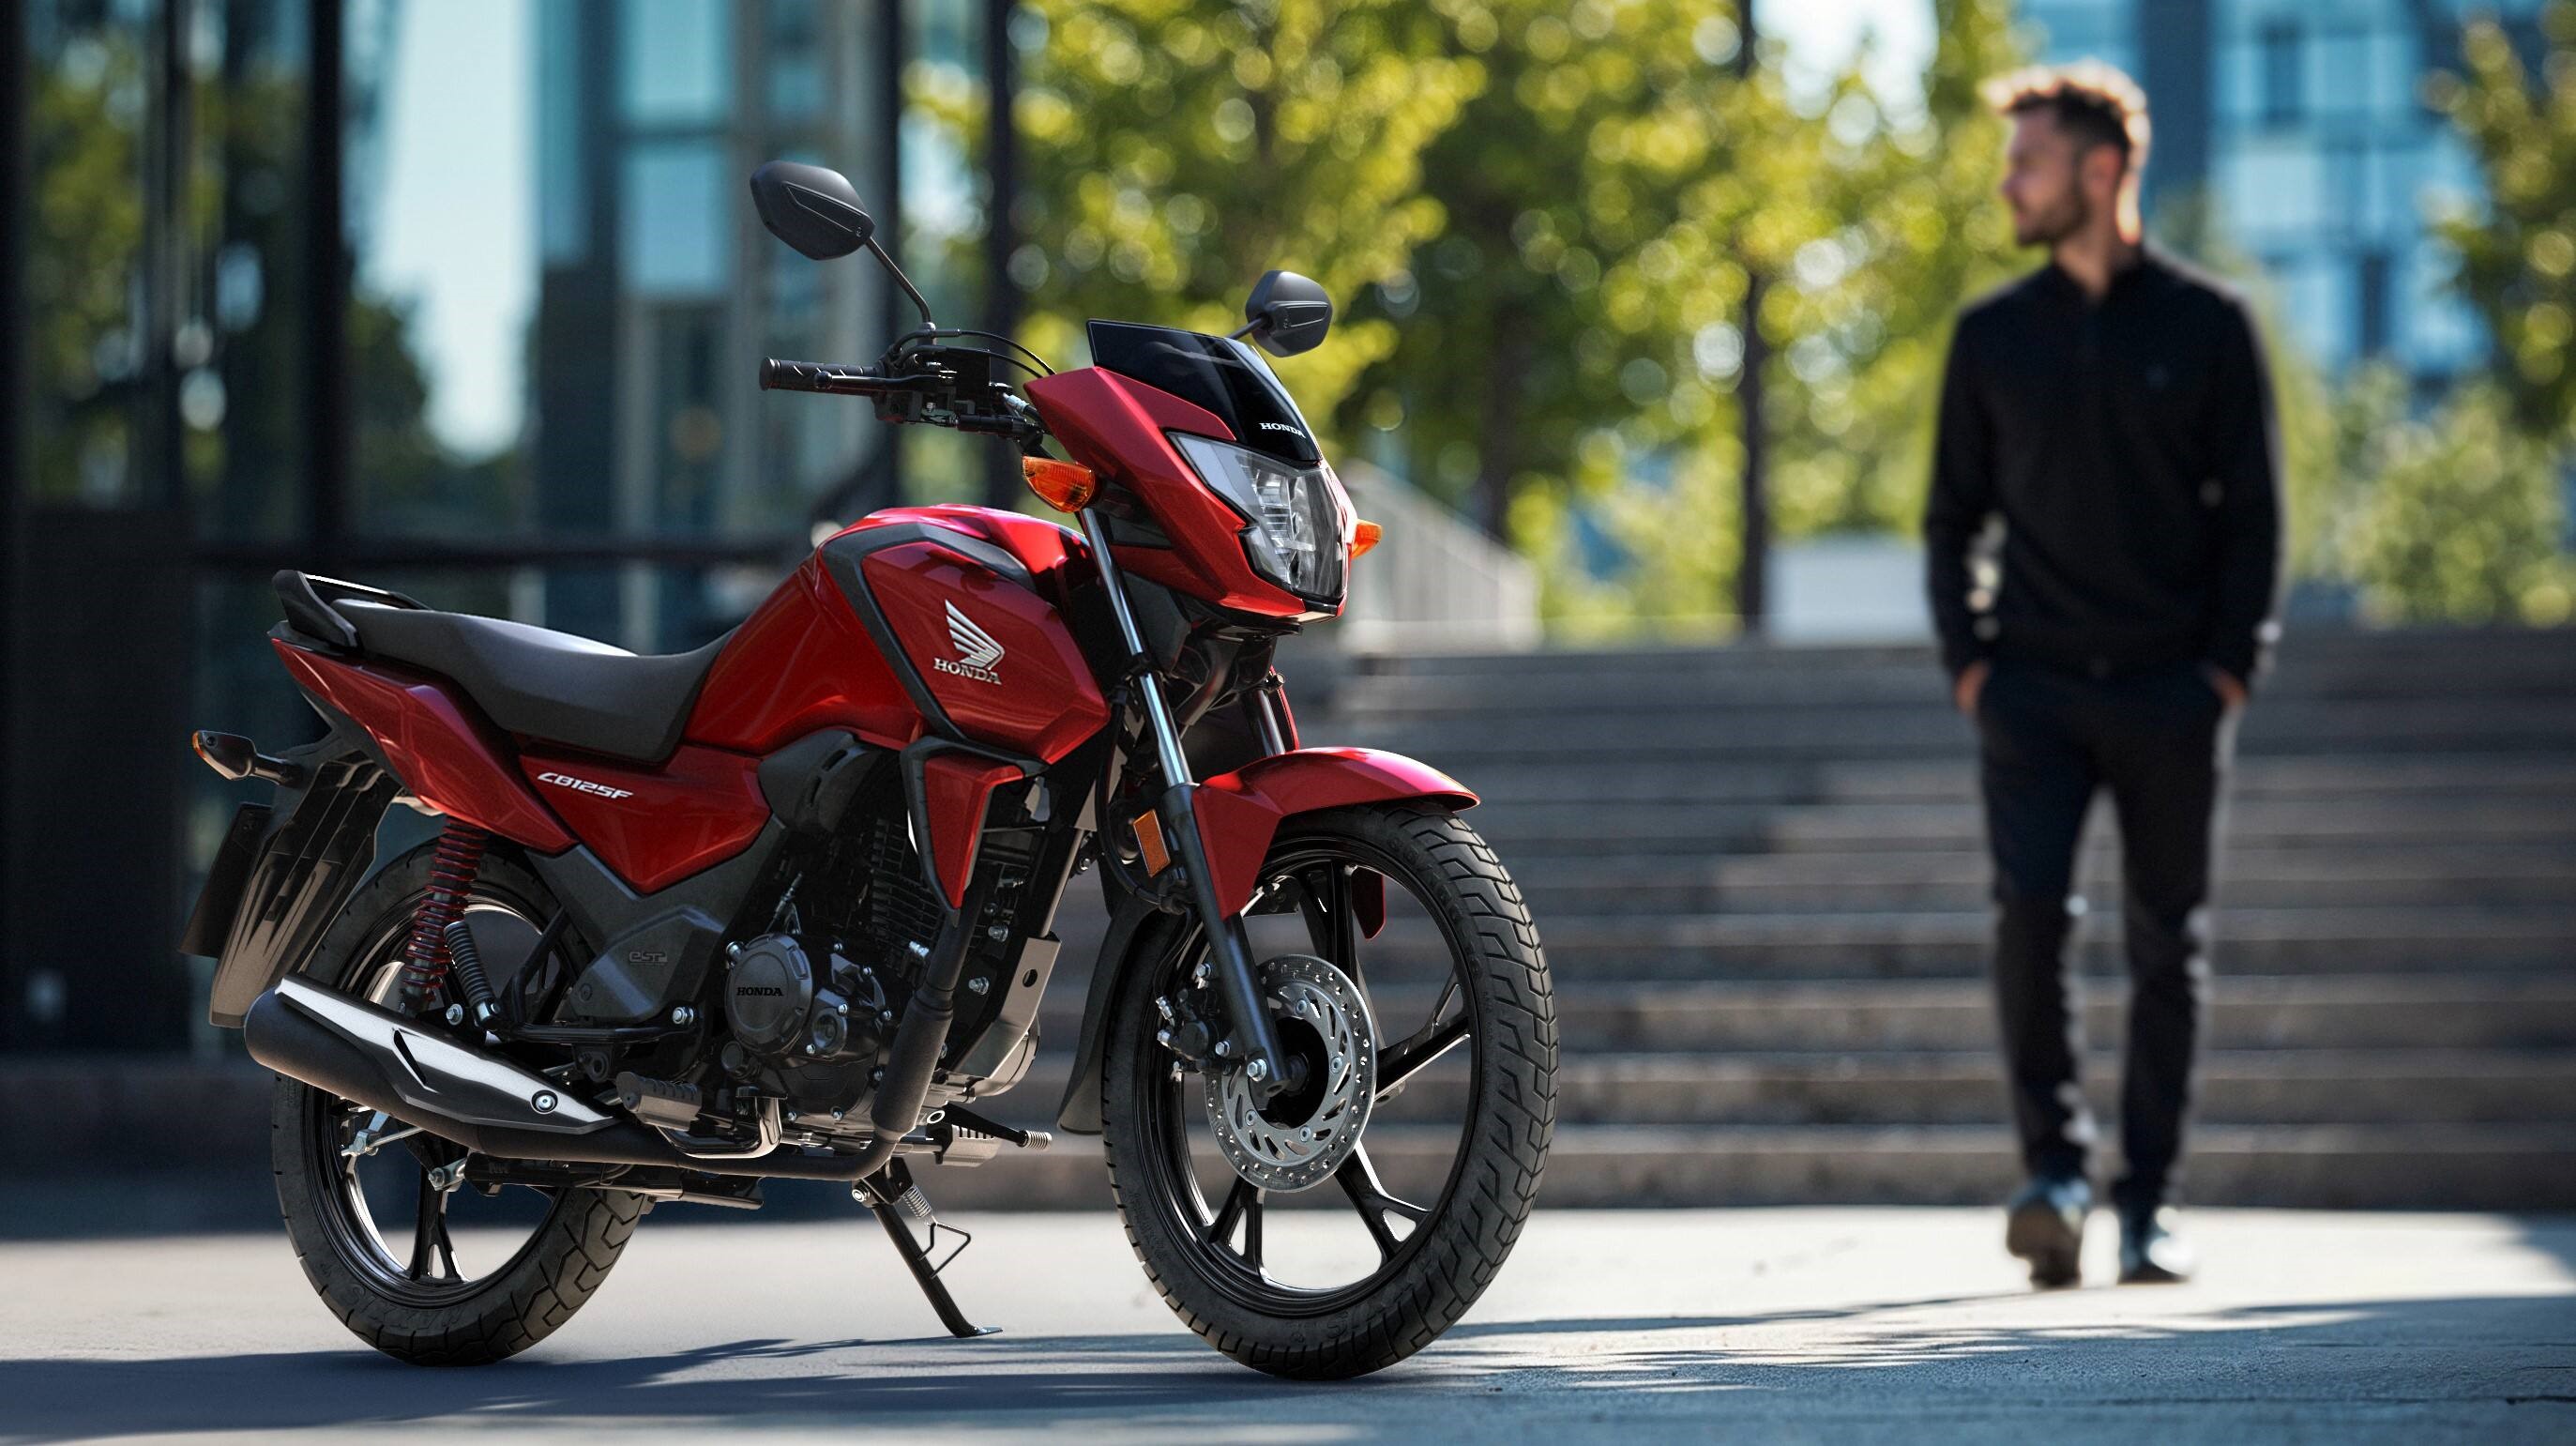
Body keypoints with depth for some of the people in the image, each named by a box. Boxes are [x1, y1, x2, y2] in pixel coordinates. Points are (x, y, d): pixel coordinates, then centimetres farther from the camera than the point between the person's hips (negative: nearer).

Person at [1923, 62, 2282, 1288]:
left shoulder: (2206, 327, 3)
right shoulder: (1992, 336, 9)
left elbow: (2252, 510, 4)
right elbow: (1952, 513, 14)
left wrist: (2231, 668, -5)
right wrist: (1967, 660, 1)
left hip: (2171, 689, -1)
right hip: (2034, 683, 1)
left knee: (2167, 945, 2)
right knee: (2029, 910, -17)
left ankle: (2149, 1201, 9)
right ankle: (2052, 1166, -9)